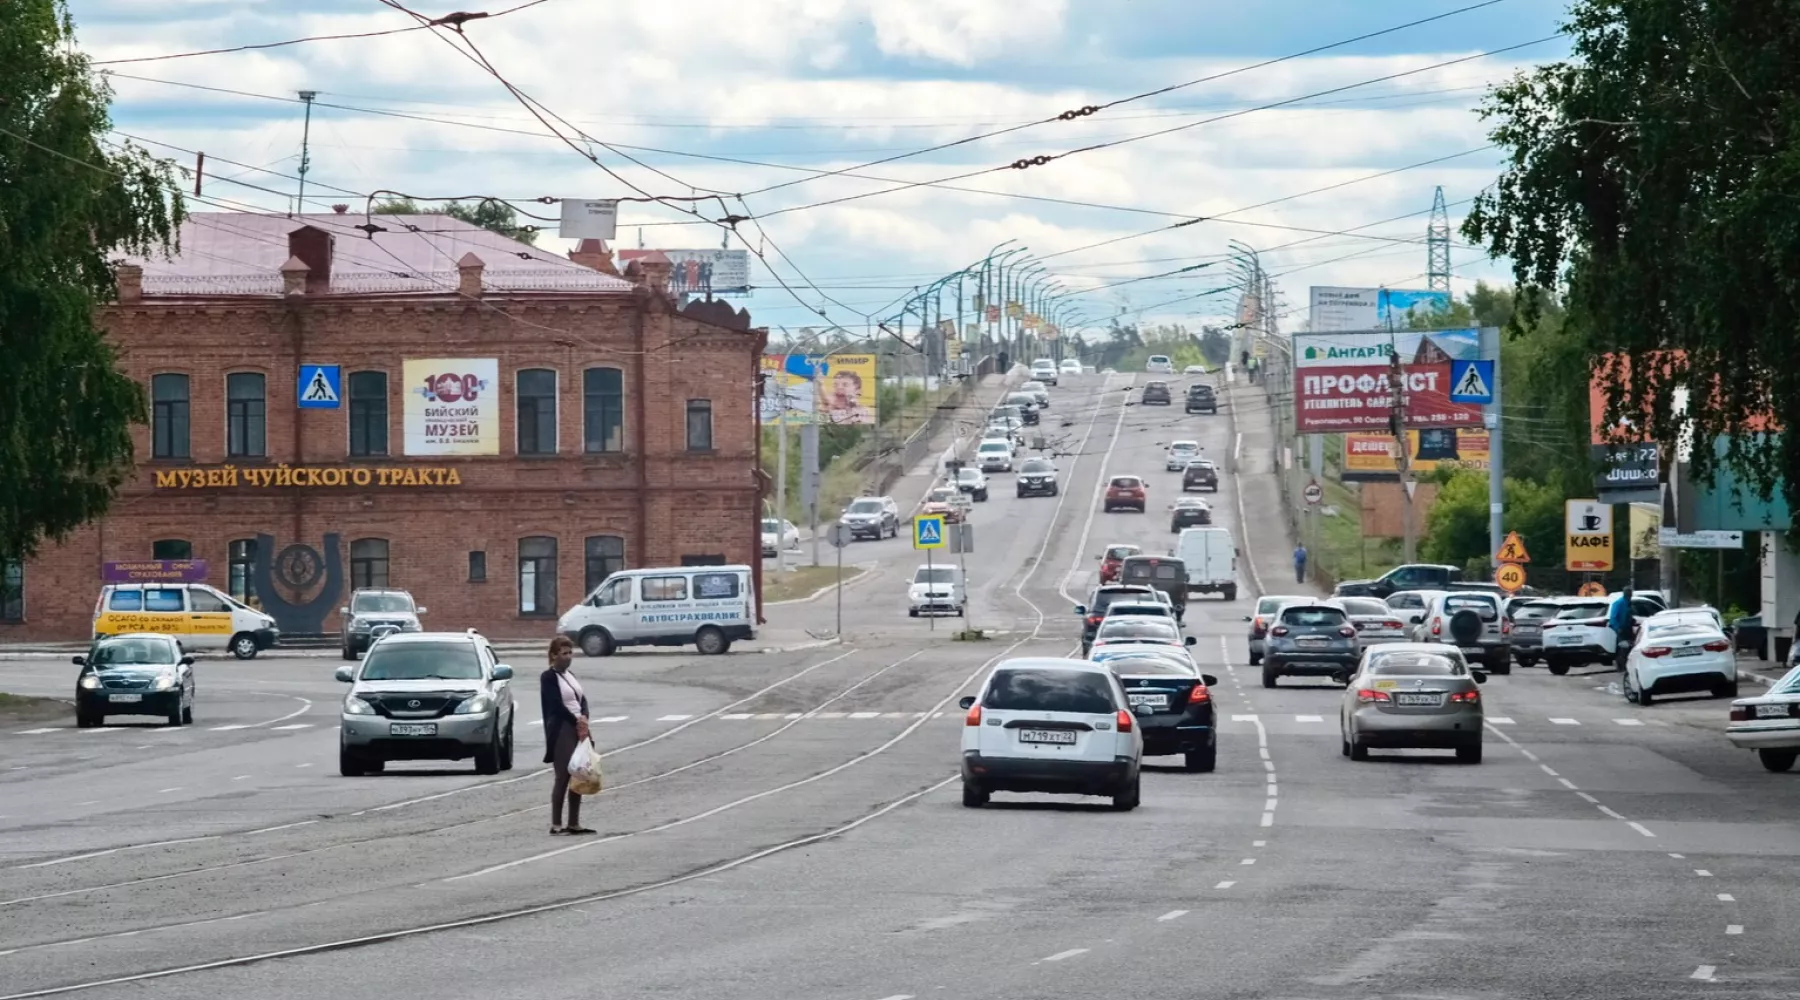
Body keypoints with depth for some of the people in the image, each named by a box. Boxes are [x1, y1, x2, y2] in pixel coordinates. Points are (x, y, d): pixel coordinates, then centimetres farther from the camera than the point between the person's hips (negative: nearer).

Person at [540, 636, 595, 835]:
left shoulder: (570, 676, 16)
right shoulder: (548, 677, -7)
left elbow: (582, 699, 9)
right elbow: (556, 705, -15)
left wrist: (584, 718, -10)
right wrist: (576, 721, -13)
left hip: (578, 729, 8)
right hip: (561, 731, -8)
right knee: (563, 777, -9)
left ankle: (574, 824, 13)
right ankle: (556, 825, -6)